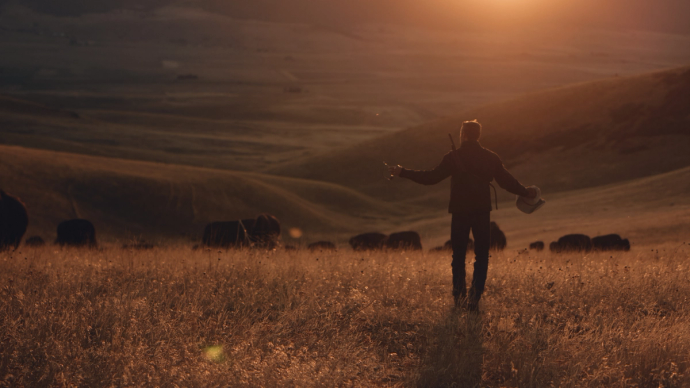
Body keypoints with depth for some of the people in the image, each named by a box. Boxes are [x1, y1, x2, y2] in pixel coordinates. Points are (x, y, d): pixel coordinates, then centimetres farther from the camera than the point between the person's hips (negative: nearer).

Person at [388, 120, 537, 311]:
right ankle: (474, 297, -5)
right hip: (482, 211, 1)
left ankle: (459, 295, 9)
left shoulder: (453, 157, -5)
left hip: (460, 211, -1)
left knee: (458, 255, 12)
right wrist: (526, 192, 25)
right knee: (481, 256, 6)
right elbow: (508, 182, 8)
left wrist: (403, 172, -3)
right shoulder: (491, 158, 4)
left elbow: (432, 177, -9)